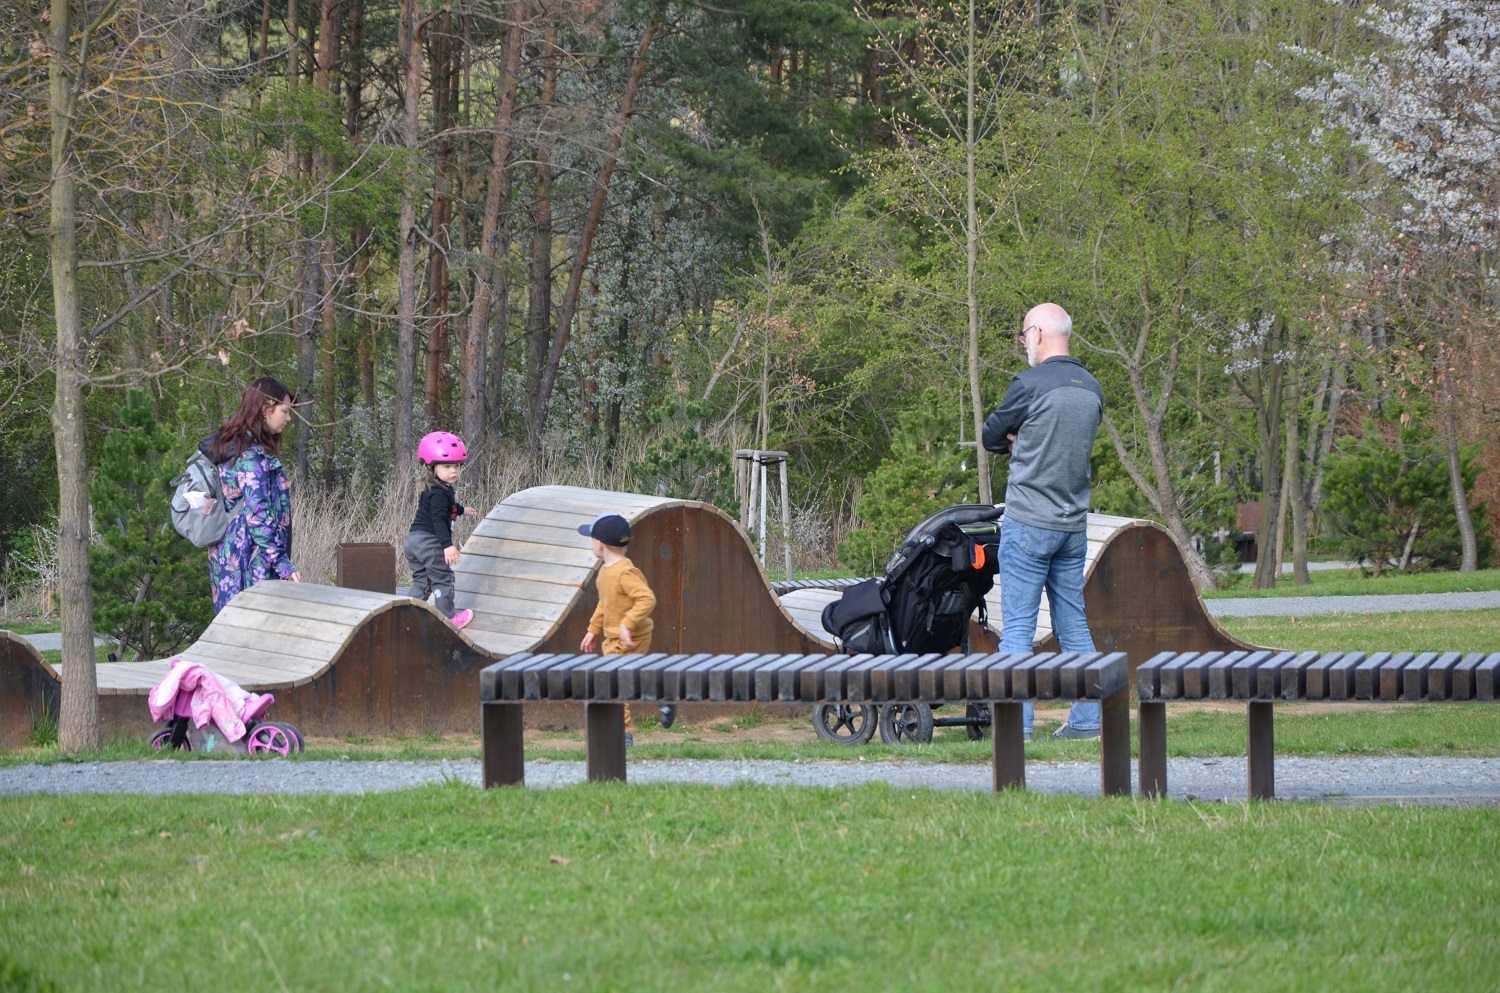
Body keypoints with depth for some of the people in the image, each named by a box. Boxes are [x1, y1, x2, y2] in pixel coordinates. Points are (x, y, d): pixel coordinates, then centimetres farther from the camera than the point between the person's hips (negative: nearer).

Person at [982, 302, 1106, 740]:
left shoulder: (1030, 384, -12)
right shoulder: (1092, 389, 9)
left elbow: (992, 436, -1)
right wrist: (1025, 443, 6)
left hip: (1029, 523, -7)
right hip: (1075, 524, 7)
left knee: (1017, 628, -4)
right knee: (1074, 626, 12)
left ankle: (1016, 726, -7)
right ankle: (1087, 721, 12)